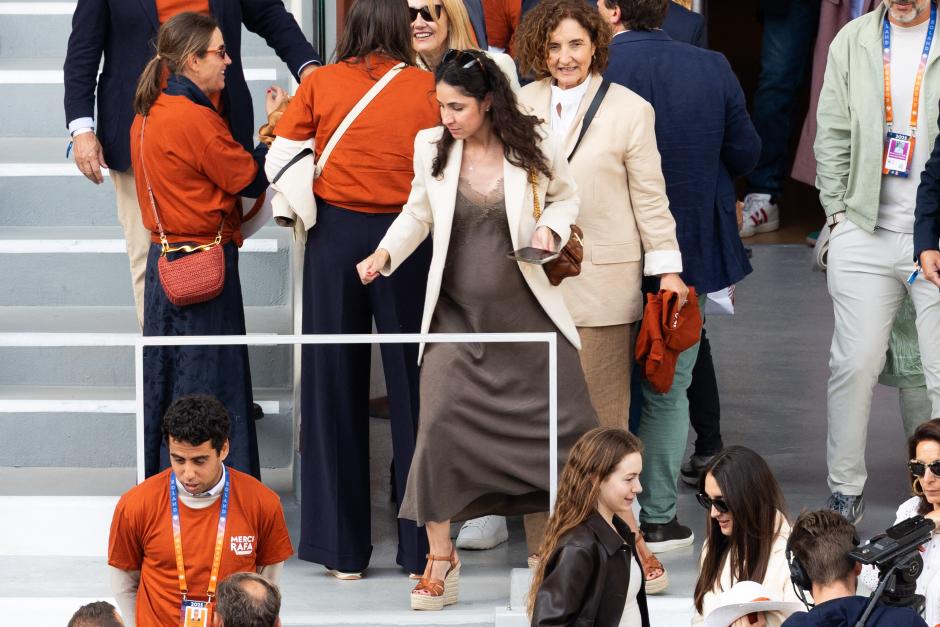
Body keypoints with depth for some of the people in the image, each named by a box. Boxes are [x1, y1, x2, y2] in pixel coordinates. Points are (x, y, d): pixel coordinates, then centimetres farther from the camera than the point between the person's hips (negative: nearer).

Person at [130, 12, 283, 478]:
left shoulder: (148, 114, 8)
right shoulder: (196, 119, -19)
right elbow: (251, 178, -12)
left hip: (165, 259, 9)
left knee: (168, 374, 15)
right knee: (209, 383, -2)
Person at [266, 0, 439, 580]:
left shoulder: (320, 84, 1)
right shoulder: (427, 88, -1)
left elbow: (279, 164, 1)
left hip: (335, 234, 1)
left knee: (335, 386, 7)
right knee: (413, 386, 6)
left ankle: (343, 549, 10)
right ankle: (422, 547, 9)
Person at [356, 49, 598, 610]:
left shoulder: (535, 148, -7)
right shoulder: (431, 148, -3)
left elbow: (566, 197, 10)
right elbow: (418, 213, 10)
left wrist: (550, 227, -10)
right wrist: (385, 253, -5)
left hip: (525, 309, 0)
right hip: (457, 315, 0)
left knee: (569, 425, 5)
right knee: (439, 425, -13)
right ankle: (441, 560, 0)